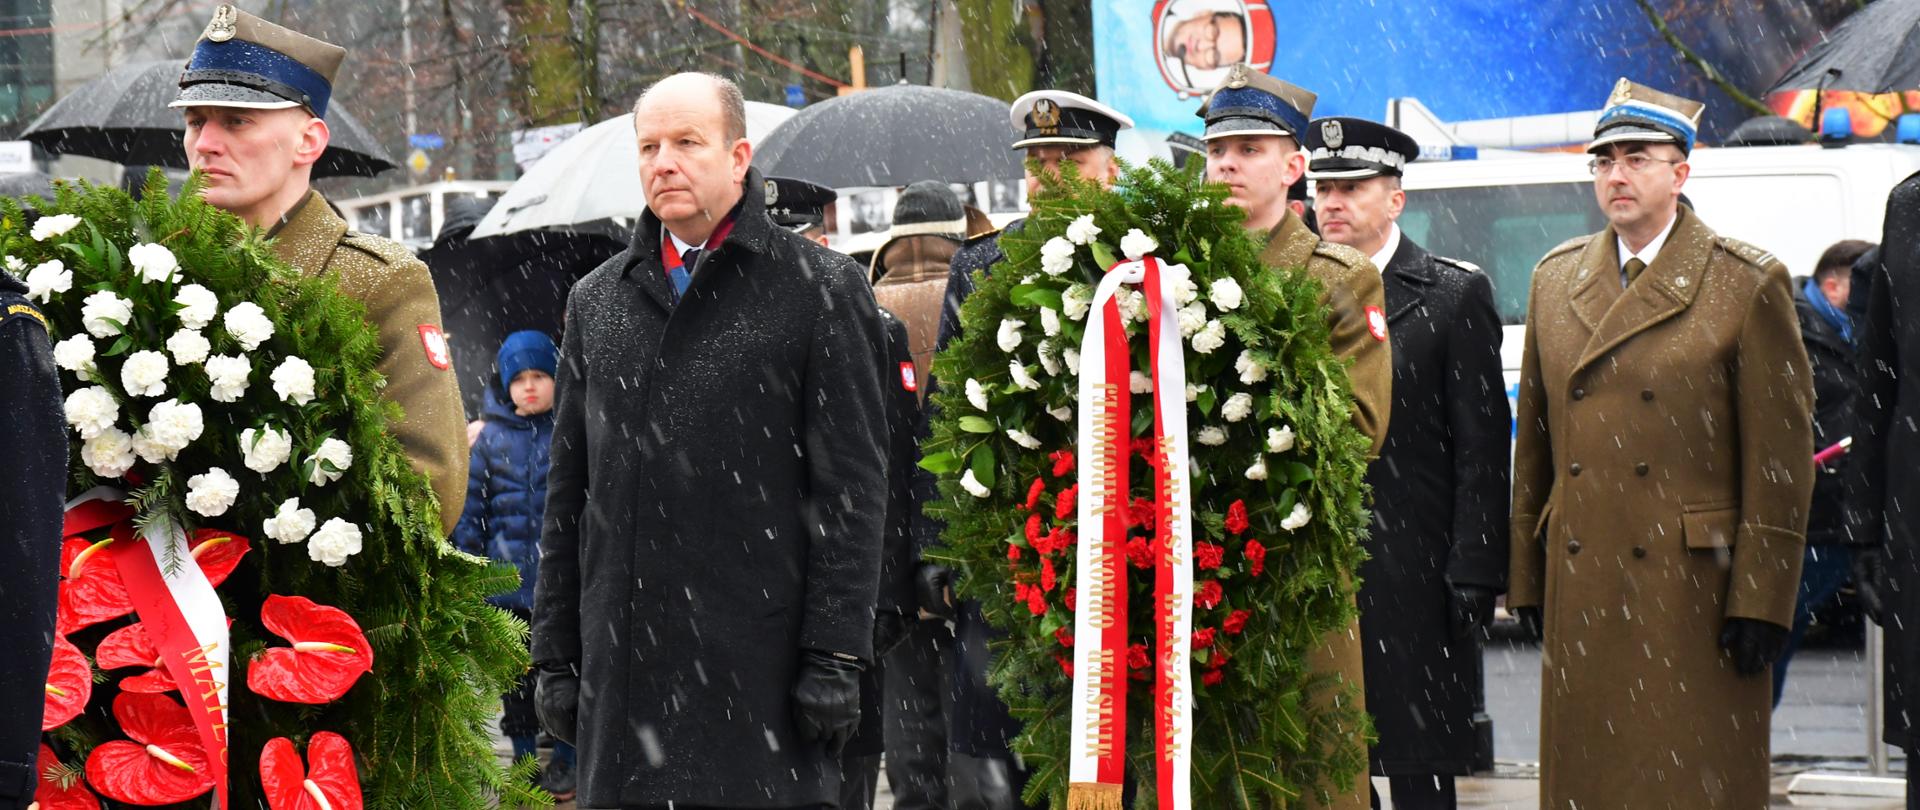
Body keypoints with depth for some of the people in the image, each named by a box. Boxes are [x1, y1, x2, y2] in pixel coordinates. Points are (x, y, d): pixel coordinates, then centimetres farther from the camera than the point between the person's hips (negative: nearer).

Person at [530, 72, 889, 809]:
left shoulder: (821, 291, 1)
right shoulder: (597, 301, 16)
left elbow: (852, 489, -4)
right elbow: (567, 495, 17)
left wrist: (836, 655, -10)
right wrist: (554, 654, 12)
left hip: (761, 664, -4)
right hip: (623, 661, 4)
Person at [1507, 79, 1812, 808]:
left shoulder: (1750, 284, -2)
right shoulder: (1555, 279, 12)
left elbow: (1781, 456, -5)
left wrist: (1761, 602, -10)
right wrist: (1527, 578, 11)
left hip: (1695, 590, -4)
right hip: (1581, 593, 4)